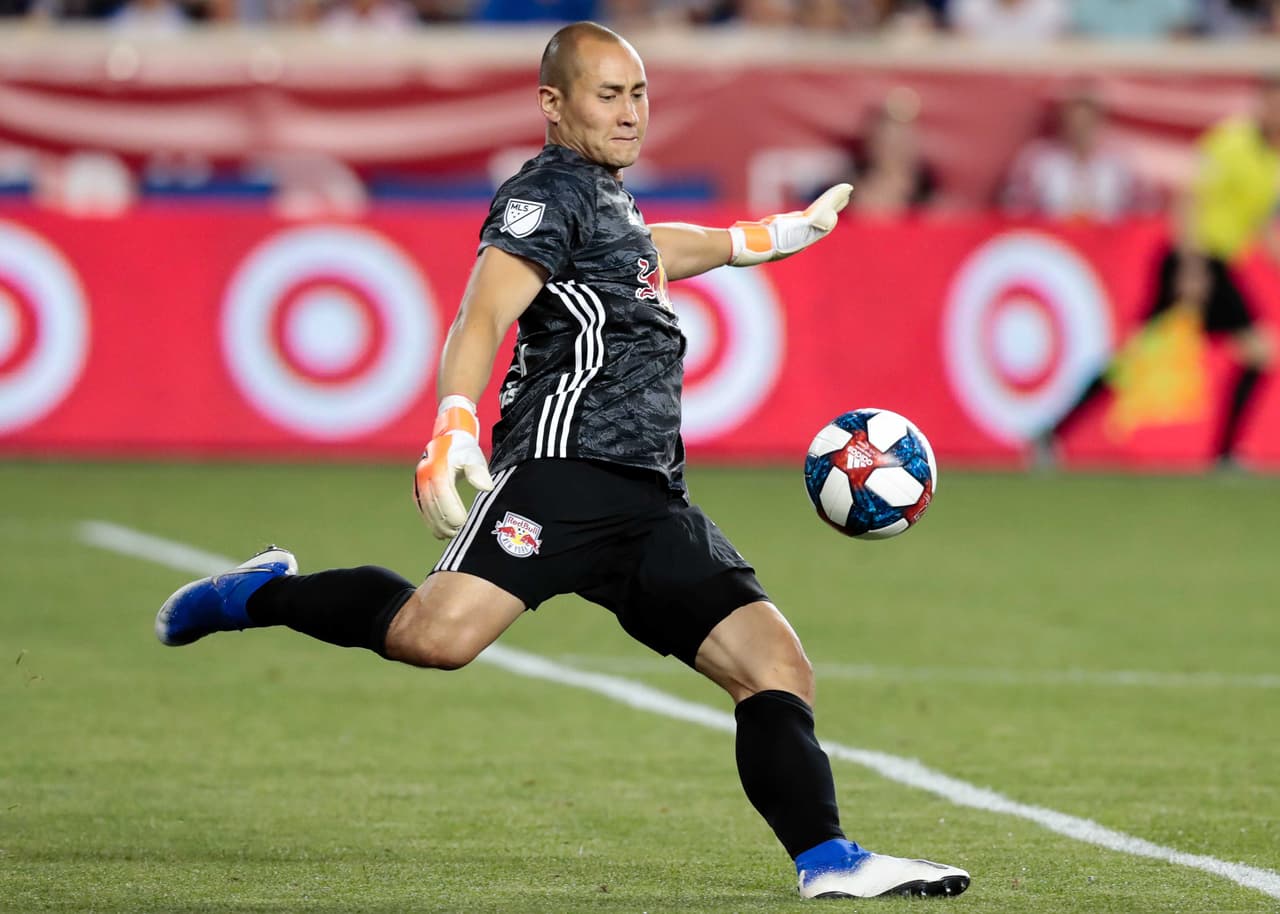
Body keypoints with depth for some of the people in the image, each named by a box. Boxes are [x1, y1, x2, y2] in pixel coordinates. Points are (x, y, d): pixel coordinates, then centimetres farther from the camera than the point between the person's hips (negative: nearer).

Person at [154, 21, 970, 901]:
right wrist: (453, 432, -34)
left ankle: (828, 860, -2)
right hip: (565, 471, -9)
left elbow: (650, 252, 54)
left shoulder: (607, 197, 28)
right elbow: (483, 317, -16)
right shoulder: (549, 192, -1)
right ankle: (257, 596, -6)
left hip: (652, 500, 9)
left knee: (778, 667, -2)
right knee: (439, 633, -28)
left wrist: (781, 232, 66)